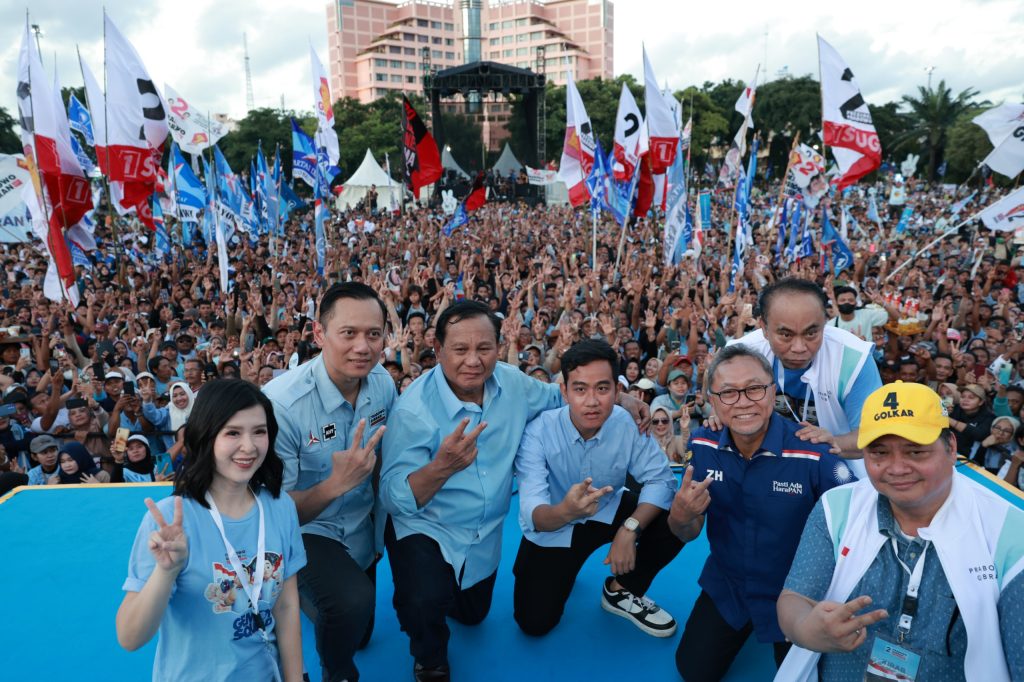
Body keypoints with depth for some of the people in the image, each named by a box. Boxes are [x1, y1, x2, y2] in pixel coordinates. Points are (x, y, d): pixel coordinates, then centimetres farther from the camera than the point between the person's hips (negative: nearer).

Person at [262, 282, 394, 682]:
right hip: (302, 529, -5)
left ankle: (304, 596, 49)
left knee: (358, 636, 20)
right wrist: (335, 484, -41)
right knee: (352, 601, -32)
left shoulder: (383, 383, -14)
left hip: (361, 527, 5)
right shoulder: (281, 403, -31)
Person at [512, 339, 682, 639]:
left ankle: (621, 591, 2)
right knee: (535, 623, -9)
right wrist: (565, 511, -59)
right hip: (553, 525, -2)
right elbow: (532, 514, -35)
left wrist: (630, 529, -35)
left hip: (608, 512, 2)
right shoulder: (538, 431, -29)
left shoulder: (628, 423, -22)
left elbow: (660, 478, -20)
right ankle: (563, 570, 24)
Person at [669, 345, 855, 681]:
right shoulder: (702, 445, -15)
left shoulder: (814, 452, -29)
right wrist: (680, 516, -29)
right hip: (725, 586, 3)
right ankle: (743, 628, 38)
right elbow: (687, 533, -5)